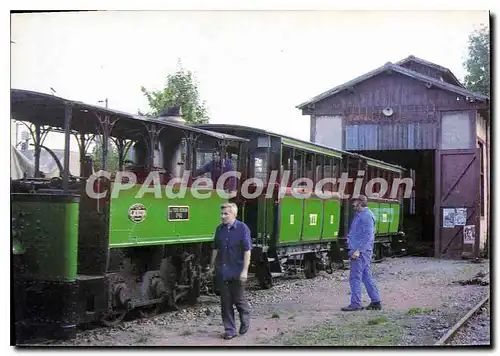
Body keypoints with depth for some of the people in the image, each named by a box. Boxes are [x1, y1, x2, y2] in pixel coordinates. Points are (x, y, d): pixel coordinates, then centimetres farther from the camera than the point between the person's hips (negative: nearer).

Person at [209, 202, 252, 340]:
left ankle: (245, 320, 34)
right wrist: (212, 266, 17)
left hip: (237, 272, -5)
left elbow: (247, 251, -12)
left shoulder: (242, 228, -11)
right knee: (226, 302, 6)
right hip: (222, 272, 5)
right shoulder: (219, 229, 5)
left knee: (239, 299, 7)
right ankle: (230, 330, 15)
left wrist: (245, 271, -16)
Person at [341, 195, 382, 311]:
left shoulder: (367, 215, -14)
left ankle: (355, 304, -3)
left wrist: (358, 250, -24)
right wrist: (352, 250, 22)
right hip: (358, 250, 10)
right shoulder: (360, 214, 18)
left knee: (355, 277, -7)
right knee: (366, 277, 12)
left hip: (361, 252, -10)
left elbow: (368, 235, -21)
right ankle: (376, 301, 17)